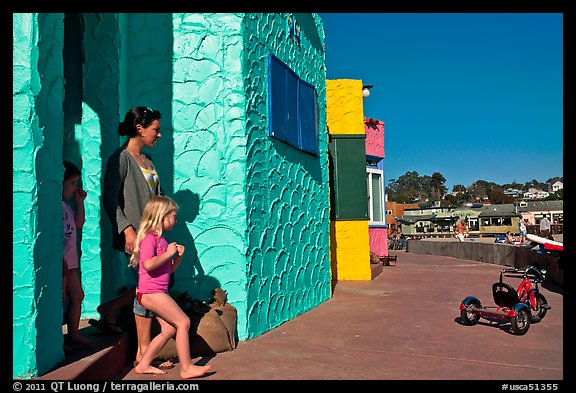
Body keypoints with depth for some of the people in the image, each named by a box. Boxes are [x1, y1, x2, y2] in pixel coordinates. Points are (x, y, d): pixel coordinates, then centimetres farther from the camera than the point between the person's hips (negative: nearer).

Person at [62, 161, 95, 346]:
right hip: (58, 259, -10)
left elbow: (79, 223, 21)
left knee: (77, 295, 14)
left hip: (69, 258, 10)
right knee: (60, 299, -4)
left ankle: (74, 334, 24)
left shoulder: (65, 204, 15)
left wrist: (80, 201, 12)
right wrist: (61, 260, -22)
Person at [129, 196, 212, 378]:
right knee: (183, 322, -10)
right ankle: (186, 368, -4)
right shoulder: (149, 237, -13)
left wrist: (178, 256, 4)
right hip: (151, 291, -10)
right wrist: (168, 253, -18)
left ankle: (143, 365, 20)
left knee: (169, 329, 10)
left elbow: (169, 269, 21)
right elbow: (148, 264, -29)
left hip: (157, 292, 10)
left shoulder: (161, 238, 17)